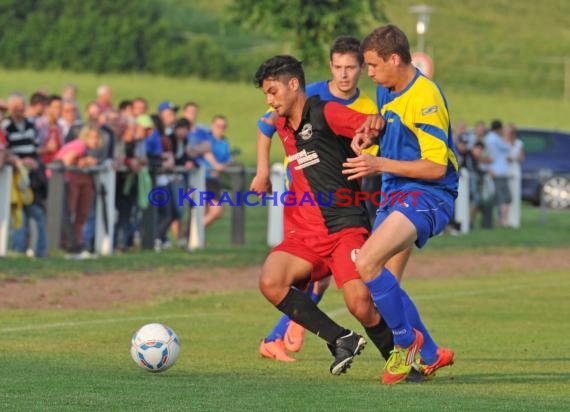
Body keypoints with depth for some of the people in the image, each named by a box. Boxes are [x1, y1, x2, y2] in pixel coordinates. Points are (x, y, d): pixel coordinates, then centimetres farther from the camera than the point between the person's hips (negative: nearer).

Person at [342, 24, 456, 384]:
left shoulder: (425, 98, -19)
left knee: (366, 263, -25)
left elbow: (436, 166, -22)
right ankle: (430, 355, 23)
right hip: (395, 194, 10)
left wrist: (380, 165, -22)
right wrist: (375, 126, 6)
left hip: (426, 196, -10)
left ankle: (407, 341, -8)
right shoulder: (387, 90, 8)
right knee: (385, 284, 9)